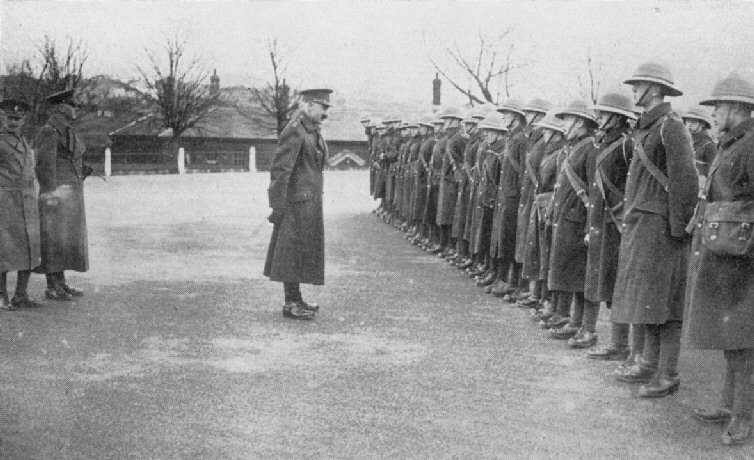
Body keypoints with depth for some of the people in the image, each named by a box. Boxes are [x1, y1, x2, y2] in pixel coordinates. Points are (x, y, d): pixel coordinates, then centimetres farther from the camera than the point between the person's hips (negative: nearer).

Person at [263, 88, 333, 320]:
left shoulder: (312, 131, 14)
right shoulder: (293, 131, -16)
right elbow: (280, 169, -20)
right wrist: (278, 207, -21)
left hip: (308, 200, 10)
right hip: (297, 201, -10)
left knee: (303, 249, 13)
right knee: (293, 249, -5)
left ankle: (295, 299, 21)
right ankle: (291, 304, 0)